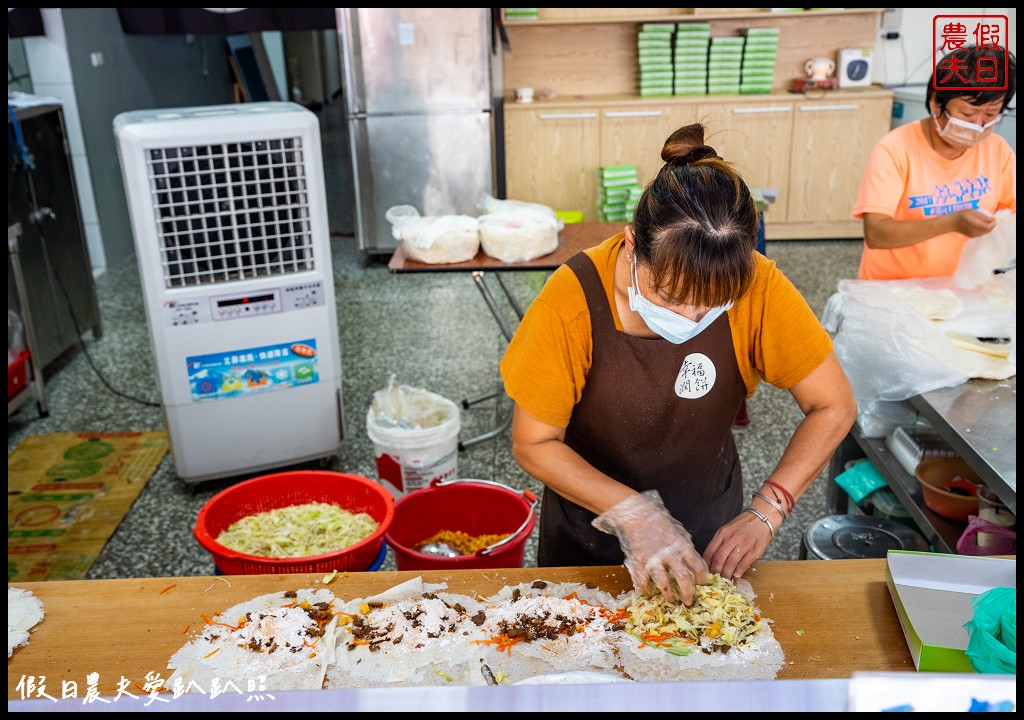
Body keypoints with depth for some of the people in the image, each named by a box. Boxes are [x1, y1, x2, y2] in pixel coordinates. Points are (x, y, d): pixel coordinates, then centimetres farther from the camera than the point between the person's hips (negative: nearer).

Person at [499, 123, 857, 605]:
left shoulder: (758, 288, -25)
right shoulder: (574, 298, -29)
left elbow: (834, 407, -14)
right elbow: (533, 444, -20)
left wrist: (766, 511, -24)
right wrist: (632, 512, -30)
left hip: (708, 525, 1)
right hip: (591, 524, -1)